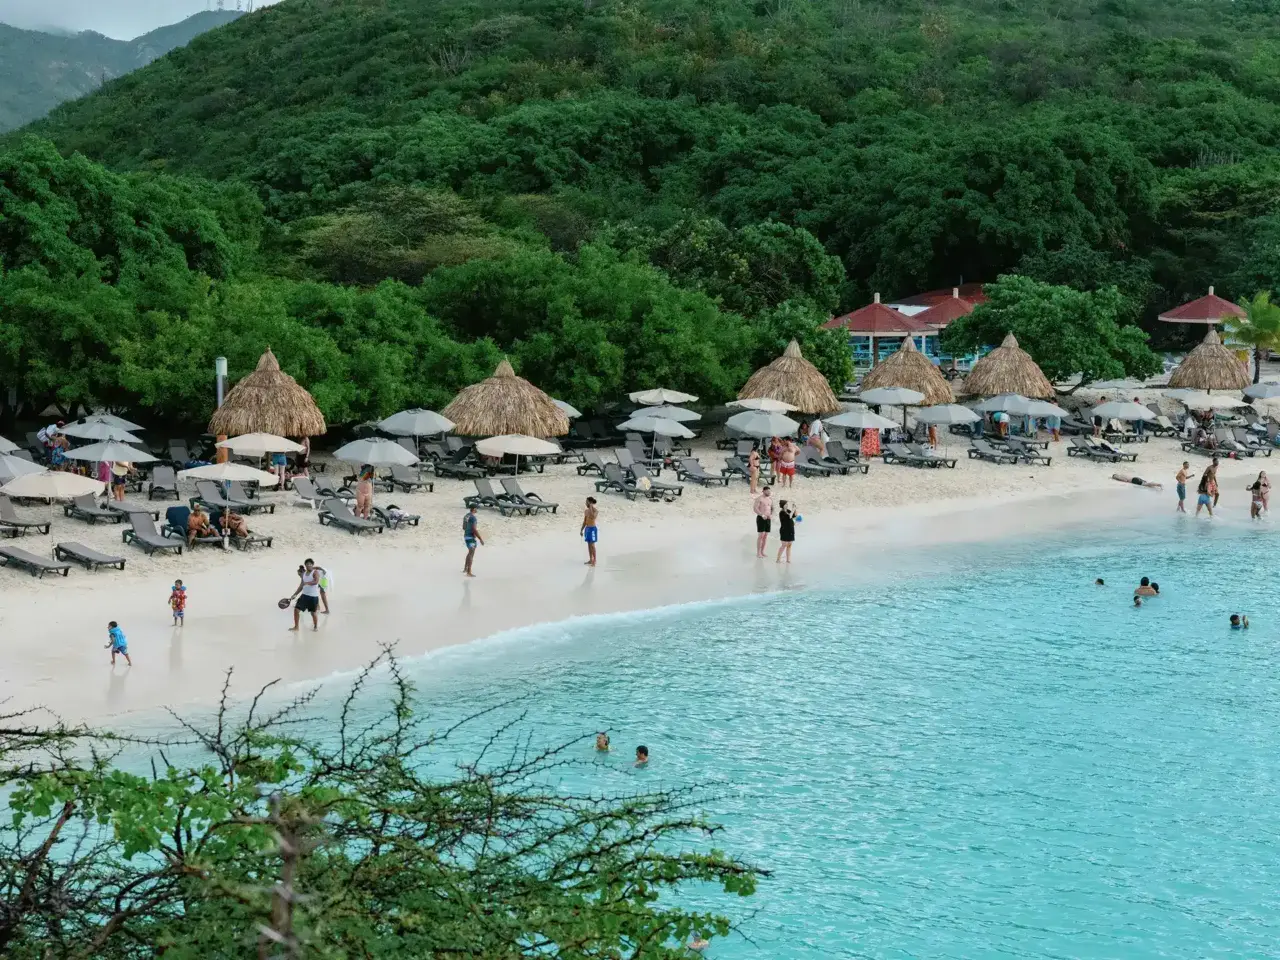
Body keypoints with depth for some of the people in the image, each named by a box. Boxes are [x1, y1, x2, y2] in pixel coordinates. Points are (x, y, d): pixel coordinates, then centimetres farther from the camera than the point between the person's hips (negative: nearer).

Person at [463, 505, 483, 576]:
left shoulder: (466, 516, 10)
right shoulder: (473, 517, -21)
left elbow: (464, 527, 18)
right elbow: (474, 529, -25)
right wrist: (480, 539, -20)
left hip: (466, 536, 10)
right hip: (471, 538, -10)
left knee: (470, 552, 25)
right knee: (471, 554, -7)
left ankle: (465, 568, 32)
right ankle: (469, 572, -8)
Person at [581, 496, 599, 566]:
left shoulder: (595, 511, -12)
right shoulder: (586, 511, 10)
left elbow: (593, 517, -33)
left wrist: (591, 508, -26)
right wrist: (581, 530, 15)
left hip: (592, 529, -7)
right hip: (587, 528, 7)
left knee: (592, 545, -6)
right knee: (589, 545, 11)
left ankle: (594, 561, 0)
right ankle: (590, 560, 18)